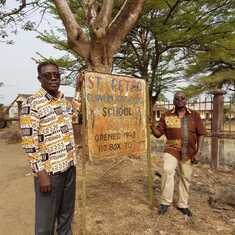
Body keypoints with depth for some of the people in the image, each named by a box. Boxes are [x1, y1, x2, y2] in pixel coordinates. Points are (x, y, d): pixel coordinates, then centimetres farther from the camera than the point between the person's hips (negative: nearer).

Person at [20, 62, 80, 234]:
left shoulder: (65, 101, 8)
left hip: (69, 166, 6)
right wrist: (41, 173, -17)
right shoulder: (32, 103, -13)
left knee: (67, 214, 20)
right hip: (49, 170, -6)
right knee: (46, 220, 10)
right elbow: (29, 142, -15)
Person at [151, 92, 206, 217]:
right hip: (172, 150, -1)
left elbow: (200, 134, 2)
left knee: (186, 178, 11)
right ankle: (165, 202, -11)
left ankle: (183, 205, 30)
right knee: (167, 170, -25)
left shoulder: (194, 115, 0)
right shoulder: (166, 115, -1)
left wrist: (198, 152, -6)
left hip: (188, 153, 2)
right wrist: (152, 125, -20)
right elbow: (158, 133, 1)